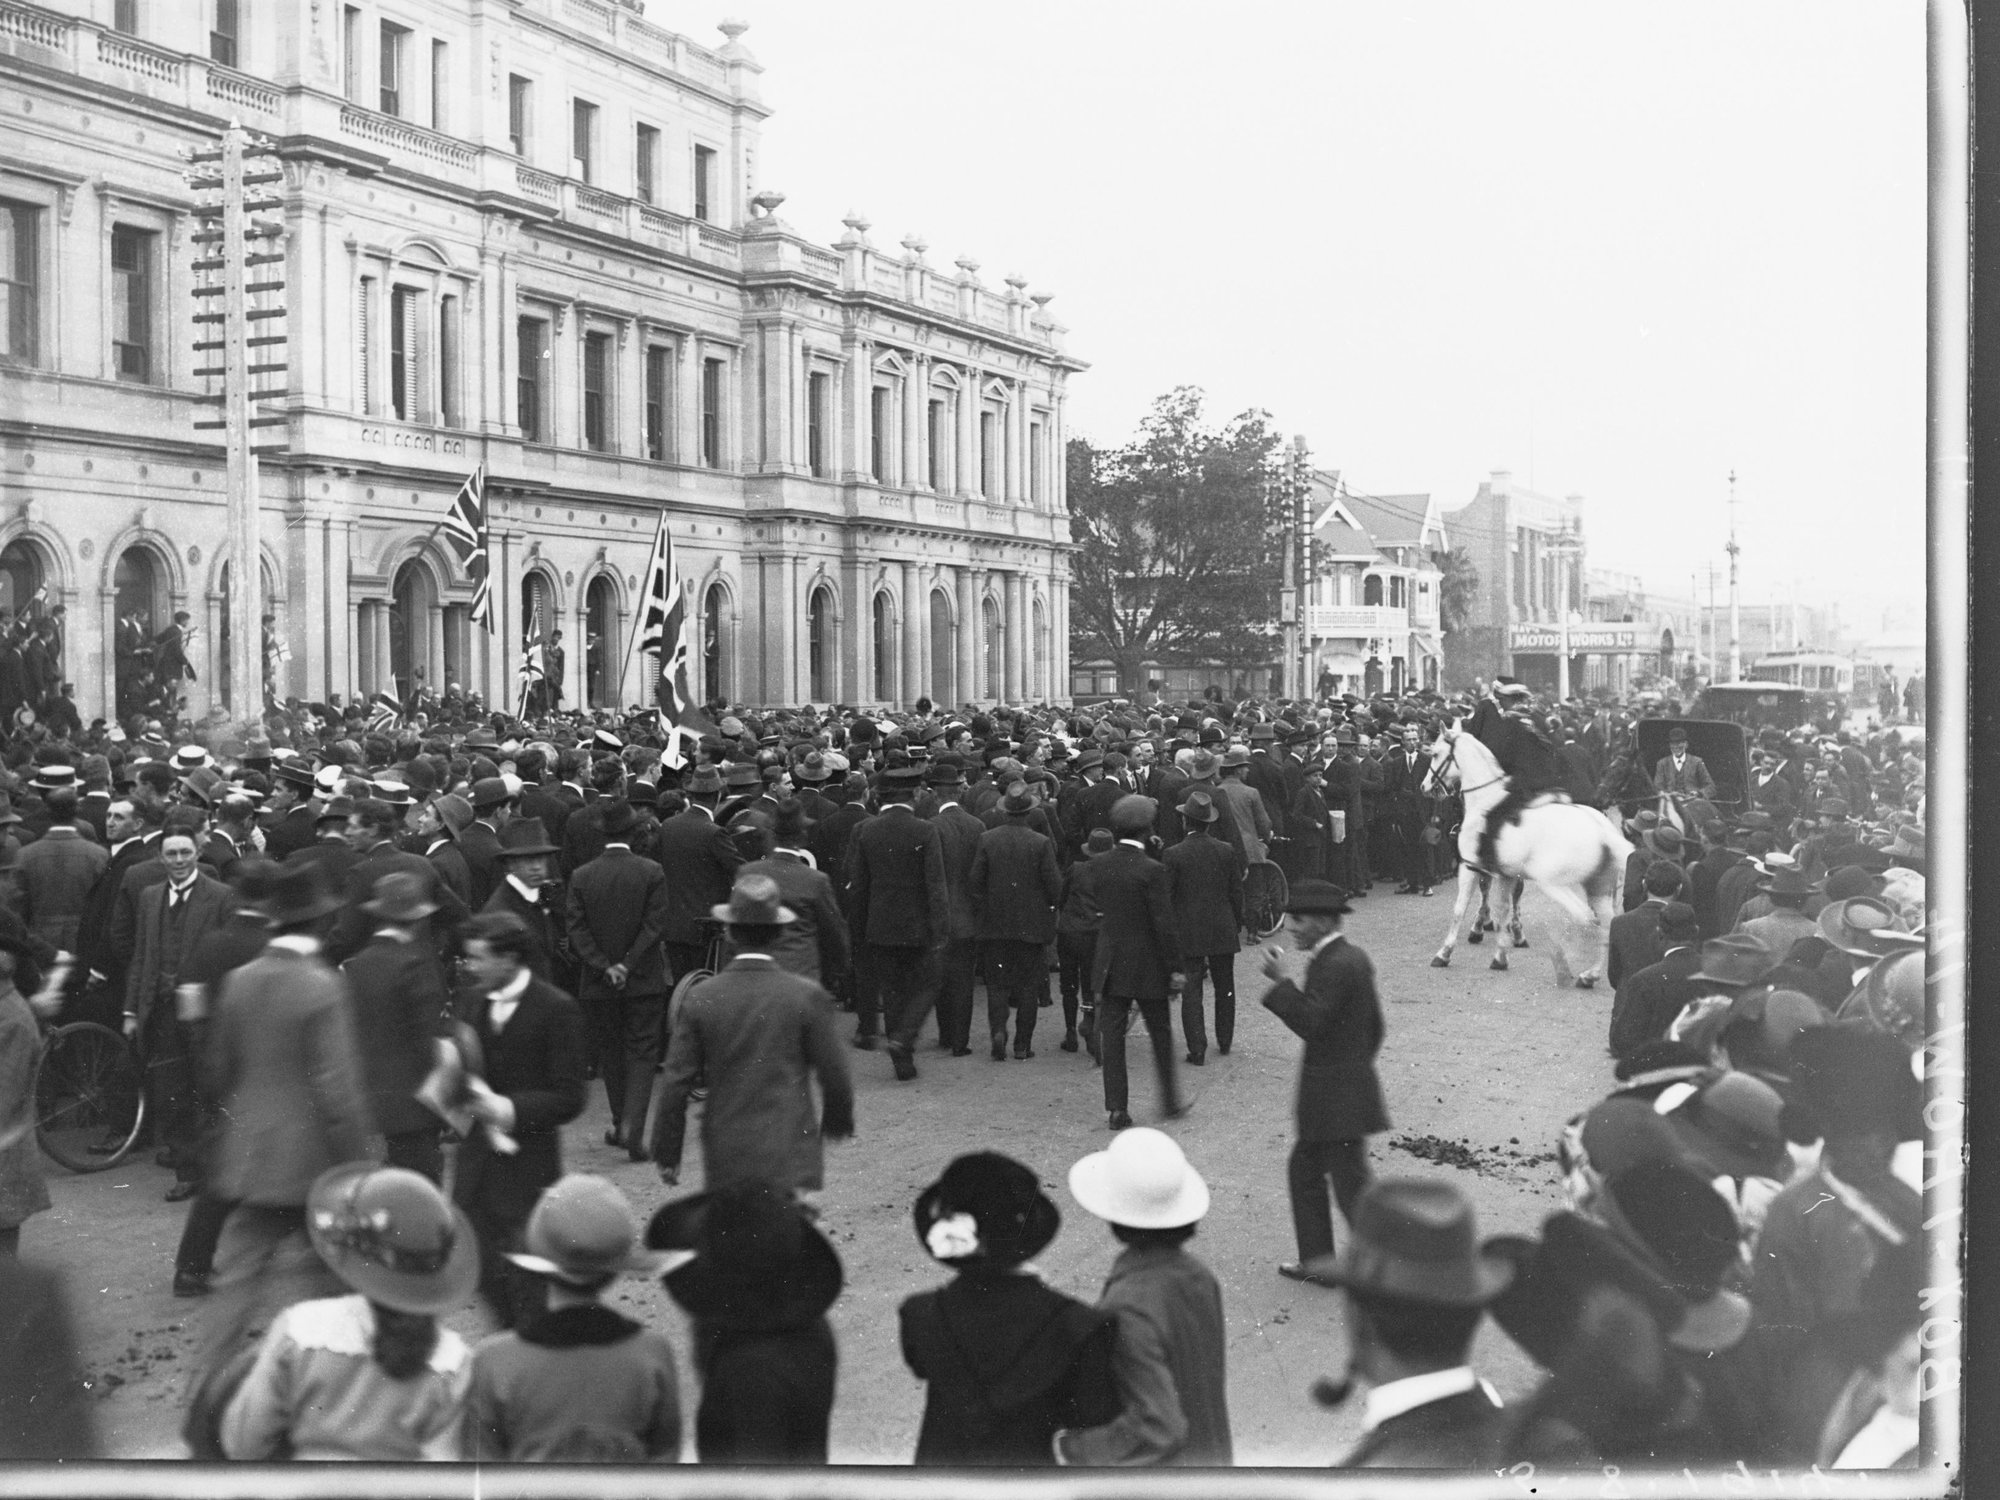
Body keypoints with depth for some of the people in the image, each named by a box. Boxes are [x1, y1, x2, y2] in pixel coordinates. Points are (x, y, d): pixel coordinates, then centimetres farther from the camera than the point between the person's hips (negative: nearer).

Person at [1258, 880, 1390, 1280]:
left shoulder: (1334, 965, -21)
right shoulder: (1353, 958, 11)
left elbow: (1310, 1023, -25)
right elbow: (1374, 1025, 18)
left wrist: (1280, 982, -22)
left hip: (1337, 1099, -11)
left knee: (1352, 1187, -2)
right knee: (1304, 1171, 19)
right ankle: (1318, 1261, 28)